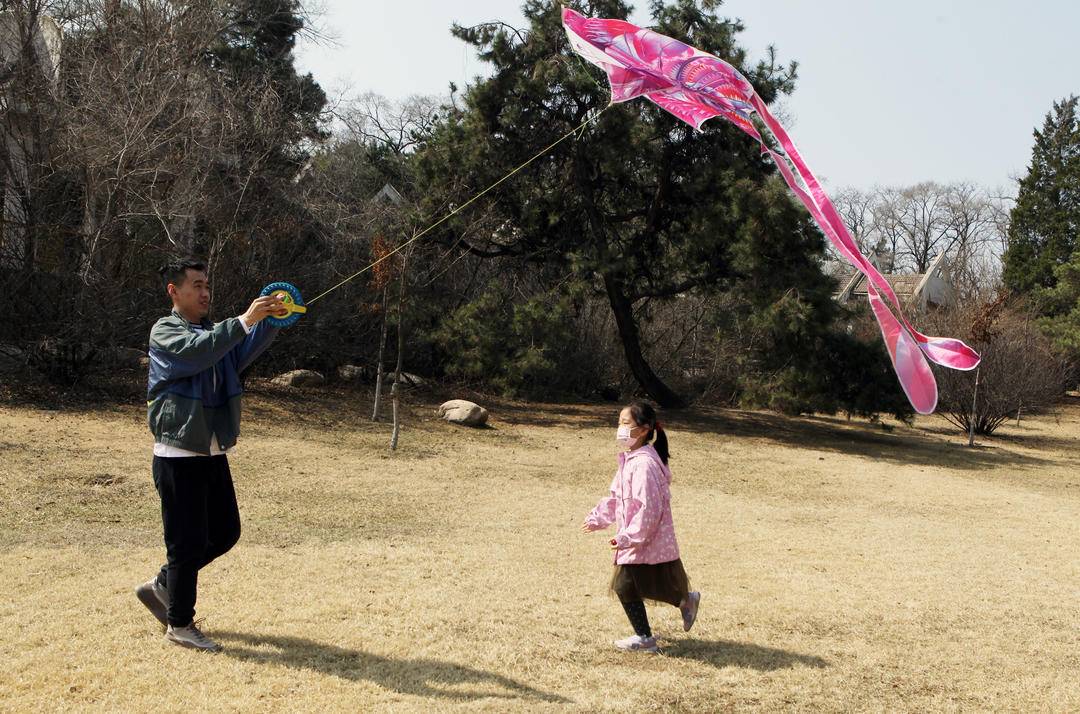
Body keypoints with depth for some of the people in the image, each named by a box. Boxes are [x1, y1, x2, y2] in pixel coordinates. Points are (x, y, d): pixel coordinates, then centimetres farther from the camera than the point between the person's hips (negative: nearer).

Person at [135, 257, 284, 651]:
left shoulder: (214, 331, 15)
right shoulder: (165, 332, -9)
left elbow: (243, 353, -2)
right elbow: (197, 351, -29)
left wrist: (271, 320, -18)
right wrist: (245, 320, -34)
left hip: (214, 453, 8)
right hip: (179, 454, -8)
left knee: (225, 532, 13)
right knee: (188, 541, -2)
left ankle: (162, 586, 30)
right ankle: (179, 624, 12)